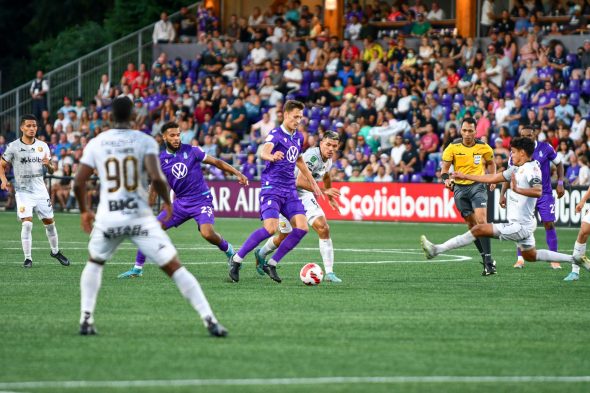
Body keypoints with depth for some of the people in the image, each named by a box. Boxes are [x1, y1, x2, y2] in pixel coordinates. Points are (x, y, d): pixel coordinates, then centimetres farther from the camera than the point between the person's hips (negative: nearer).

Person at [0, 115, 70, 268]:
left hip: (40, 190, 4)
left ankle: (55, 251, 31)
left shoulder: (43, 146, 5)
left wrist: (48, 165, -13)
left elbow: (51, 171, 10)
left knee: (49, 222, 10)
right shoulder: (13, 147, -6)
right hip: (23, 191, -4)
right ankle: (27, 258, -6)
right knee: (27, 223, -16)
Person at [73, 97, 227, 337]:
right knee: (174, 268, 2)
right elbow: (156, 178, -17)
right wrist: (167, 202, 2)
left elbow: (78, 183, 3)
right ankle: (209, 320, -6)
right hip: (140, 218, -2)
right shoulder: (145, 141, -4)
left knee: (94, 263, 28)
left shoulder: (95, 144, 3)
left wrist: (84, 210, 21)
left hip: (107, 218, 2)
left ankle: (86, 320, 19)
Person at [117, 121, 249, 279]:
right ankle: (137, 269, 5)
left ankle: (229, 251, 4)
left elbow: (216, 162, 1)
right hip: (181, 202, 4)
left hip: (201, 200, -4)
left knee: (207, 233, -27)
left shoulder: (192, 151, -7)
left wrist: (237, 173, -5)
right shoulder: (160, 161, 1)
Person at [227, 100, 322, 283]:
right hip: (272, 188, -7)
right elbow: (263, 152, -31)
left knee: (302, 227, -8)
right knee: (271, 228, -23)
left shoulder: (298, 137, 13)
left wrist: (312, 181, 35)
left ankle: (272, 264, 2)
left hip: (290, 190, 7)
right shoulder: (276, 134, -10)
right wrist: (271, 157, -54)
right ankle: (236, 259, -8)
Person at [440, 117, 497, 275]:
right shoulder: (453, 147, -3)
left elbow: (491, 162, 18)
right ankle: (485, 256, 15)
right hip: (460, 188, 2)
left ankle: (489, 261, -20)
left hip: (478, 186, -2)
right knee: (471, 225, 3)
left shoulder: (483, 147, -1)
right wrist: (447, 179, -22)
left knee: (481, 221, -18)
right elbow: (444, 167, -2)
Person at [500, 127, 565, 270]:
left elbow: (559, 164, 8)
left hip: (545, 194, 0)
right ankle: (520, 259, 2)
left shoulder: (546, 148, -6)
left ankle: (554, 259, 5)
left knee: (549, 224, -4)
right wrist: (502, 194, -2)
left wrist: (560, 183, -2)